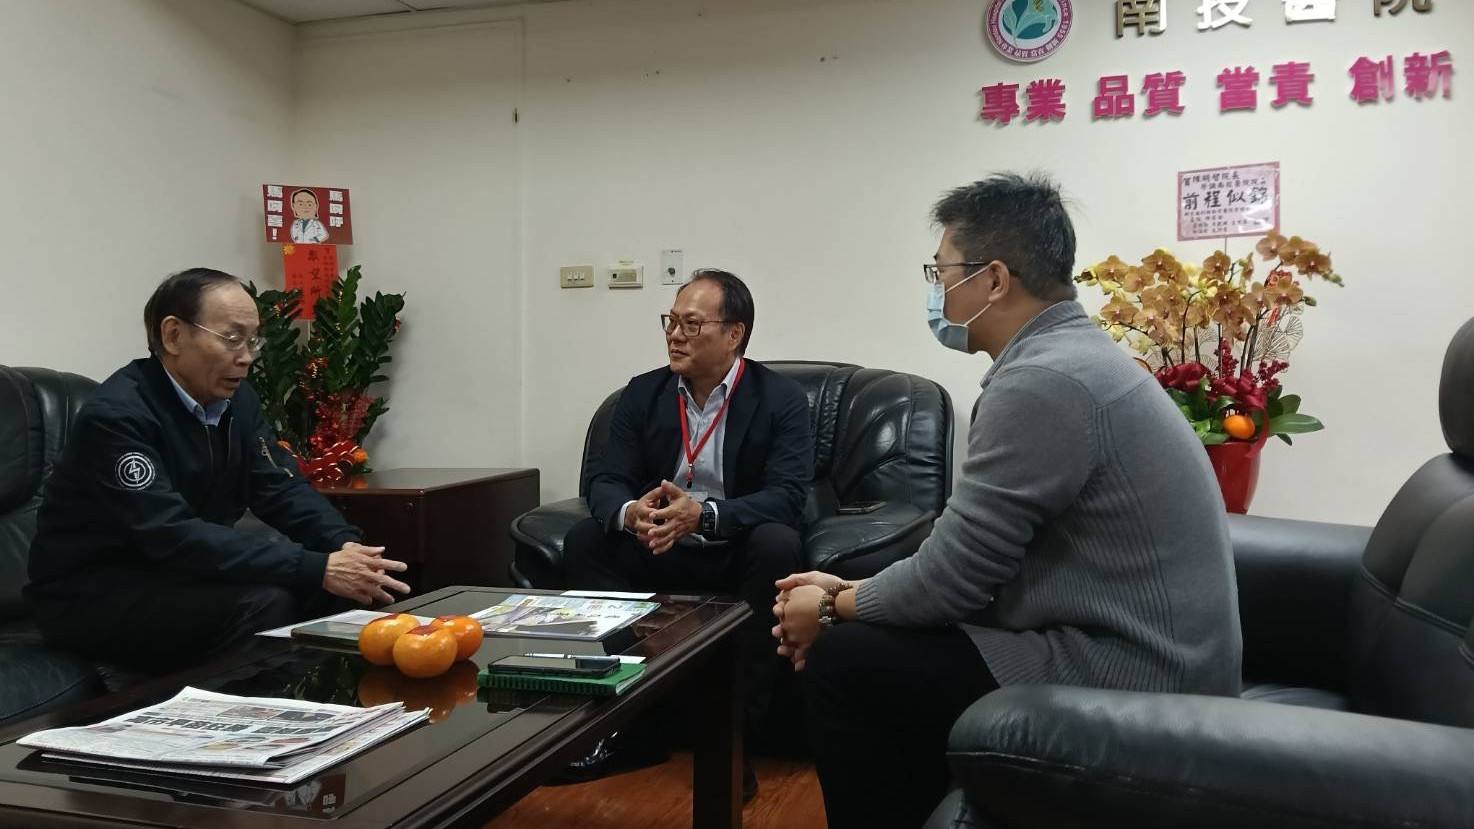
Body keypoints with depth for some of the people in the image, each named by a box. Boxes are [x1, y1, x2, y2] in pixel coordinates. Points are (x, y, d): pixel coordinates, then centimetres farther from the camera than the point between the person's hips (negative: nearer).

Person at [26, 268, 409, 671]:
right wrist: (317, 569, -38)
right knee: (265, 601, -30)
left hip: (181, 569, 8)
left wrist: (345, 545, -24)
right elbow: (174, 536, -33)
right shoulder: (116, 415, -23)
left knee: (341, 579, -9)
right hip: (92, 593, -7)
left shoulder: (234, 397, 1)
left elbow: (283, 487, -2)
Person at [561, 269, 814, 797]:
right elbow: (605, 482, -4)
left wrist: (704, 514, -37)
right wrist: (630, 512, -30)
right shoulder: (642, 393, 2)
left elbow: (787, 496, -20)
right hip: (657, 549, 4)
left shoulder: (782, 400, -9)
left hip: (739, 552, -3)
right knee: (583, 541, -20)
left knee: (778, 546, -35)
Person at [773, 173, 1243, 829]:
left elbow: (948, 578, -18)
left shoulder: (1041, 380, -21)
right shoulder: (1073, 355, 10)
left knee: (842, 662, -7)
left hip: (1121, 677, -10)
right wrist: (849, 591, 8)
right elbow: (970, 557, 13)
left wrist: (833, 609, 0)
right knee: (876, 636, 15)